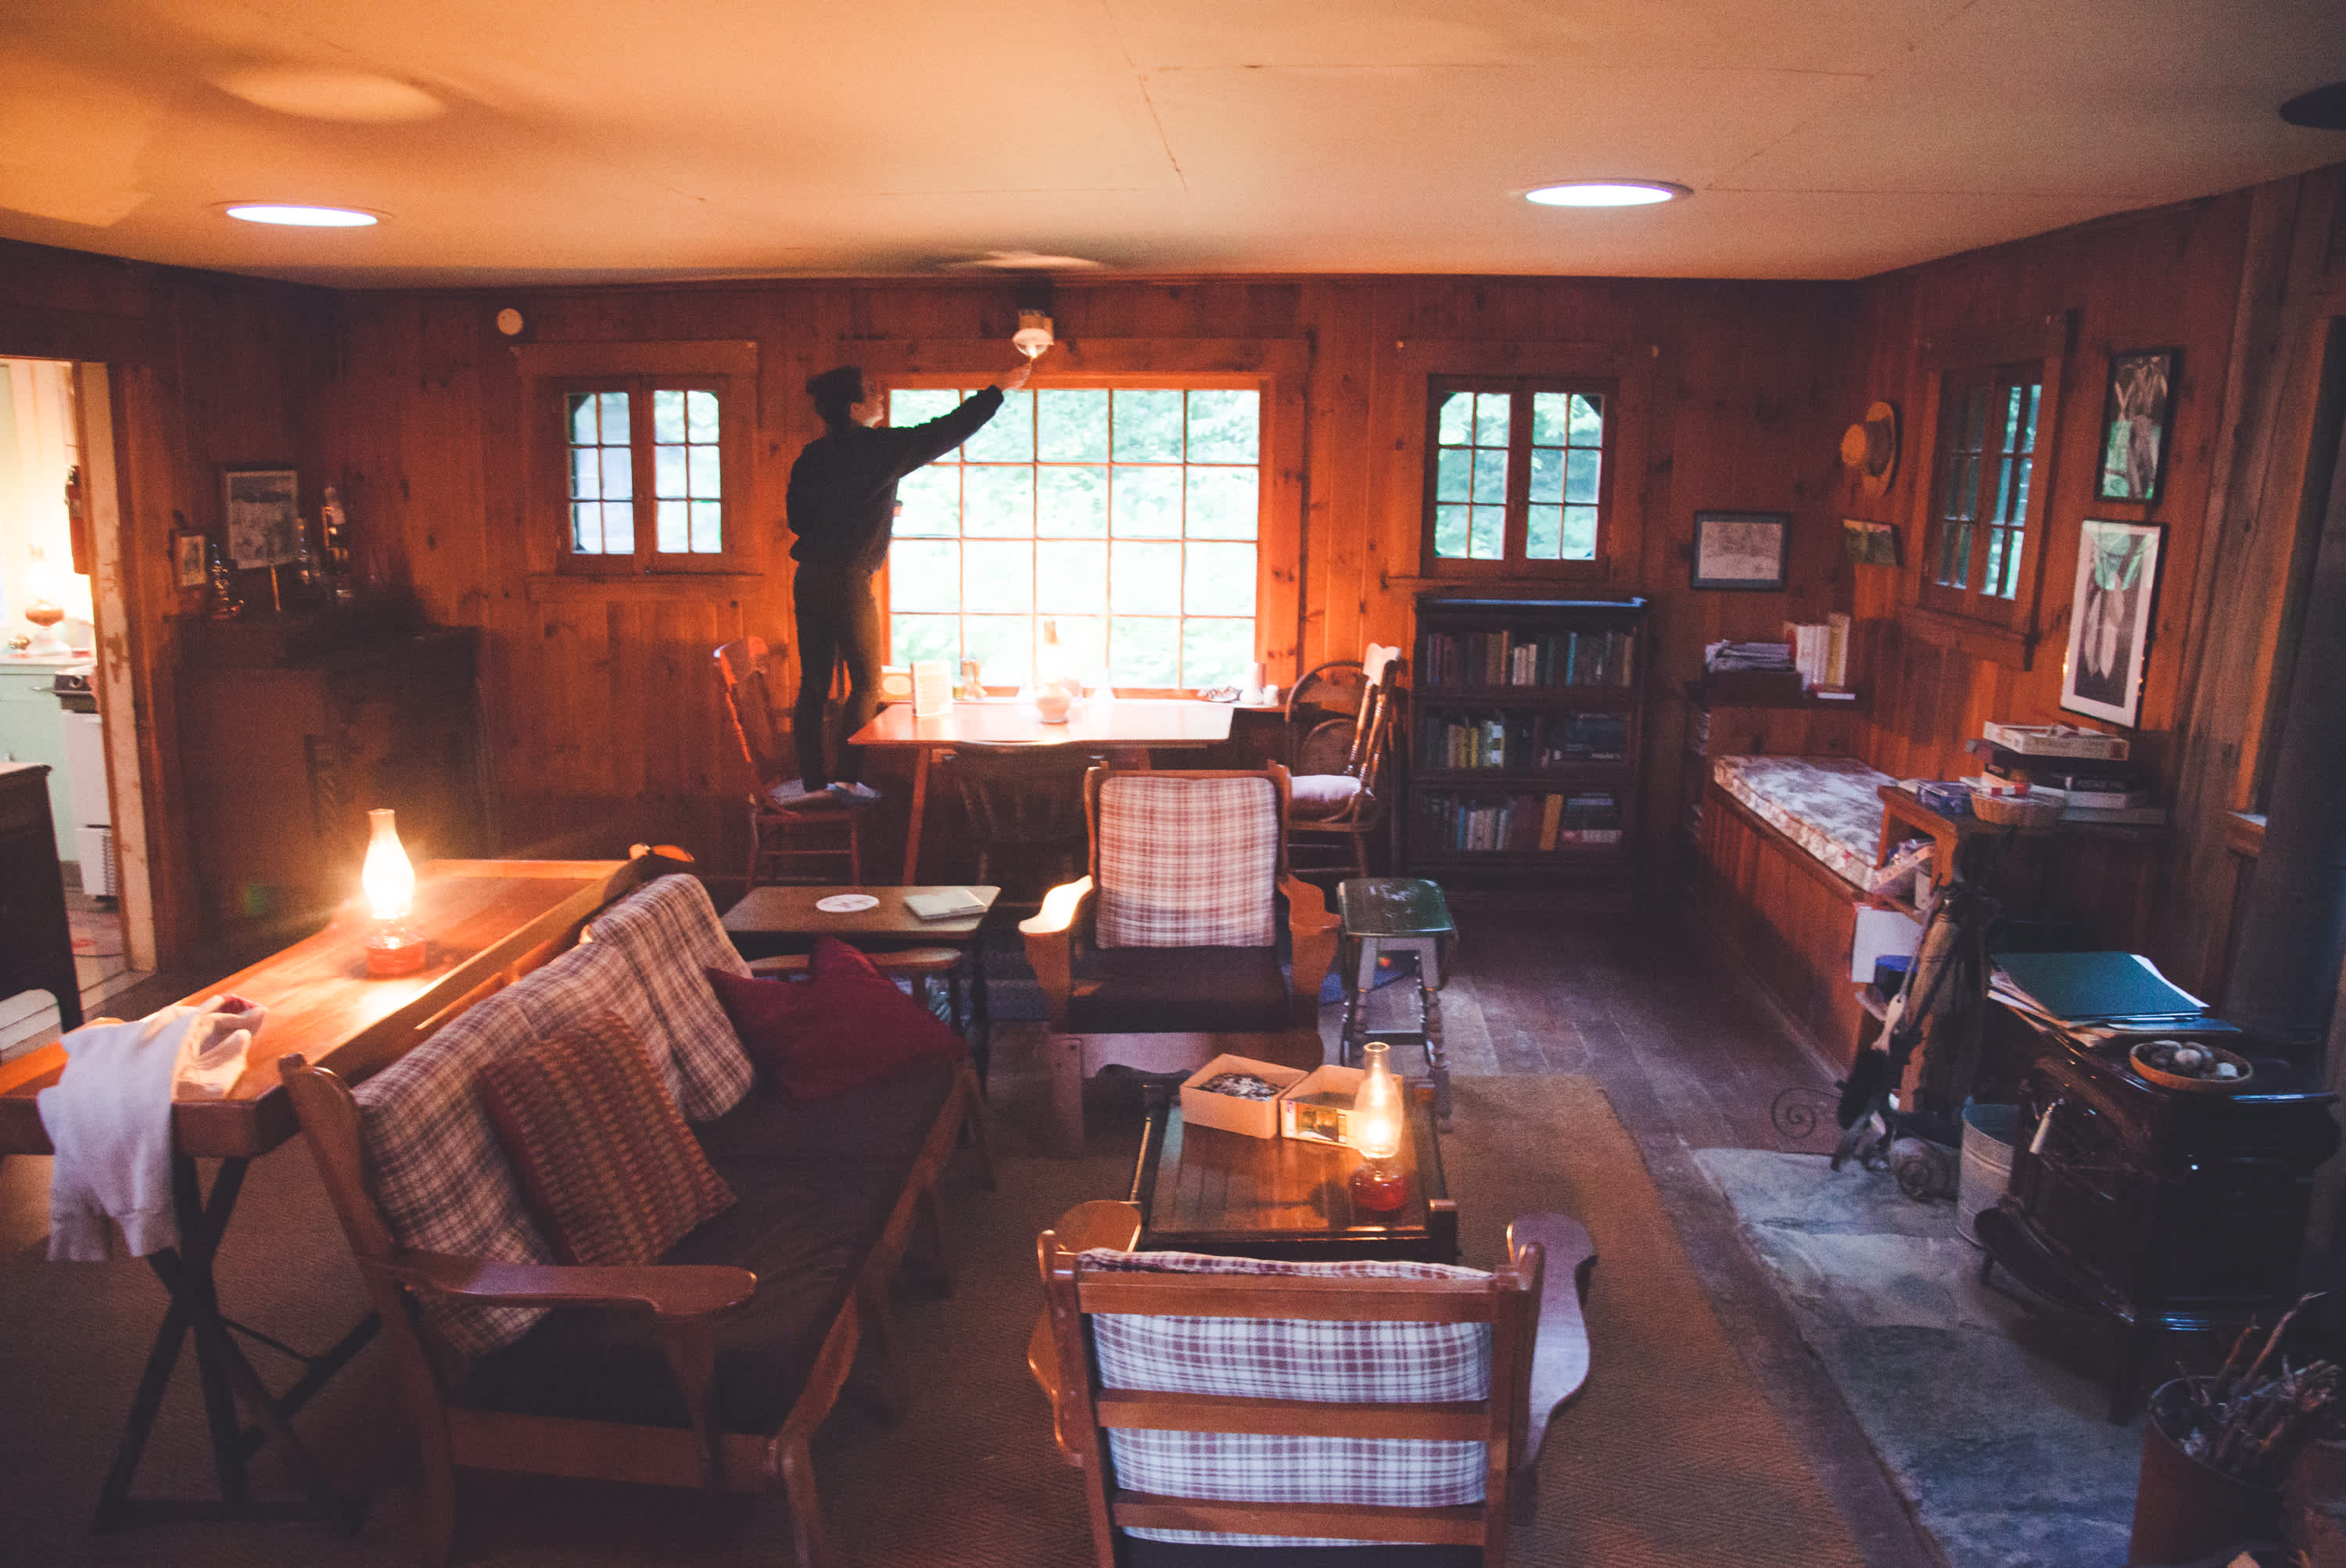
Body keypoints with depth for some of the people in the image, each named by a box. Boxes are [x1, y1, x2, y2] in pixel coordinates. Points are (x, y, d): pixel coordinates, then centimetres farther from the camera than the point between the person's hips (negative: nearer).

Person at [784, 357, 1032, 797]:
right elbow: (946, 432, -1)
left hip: (808, 578, 7)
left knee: (814, 685, 8)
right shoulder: (877, 447, -8)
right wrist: (1000, 388, 7)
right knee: (866, 683, 4)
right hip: (848, 580, -7)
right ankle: (847, 778, 3)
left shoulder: (810, 457, 9)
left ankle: (813, 782, 11)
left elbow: (796, 517, 15)